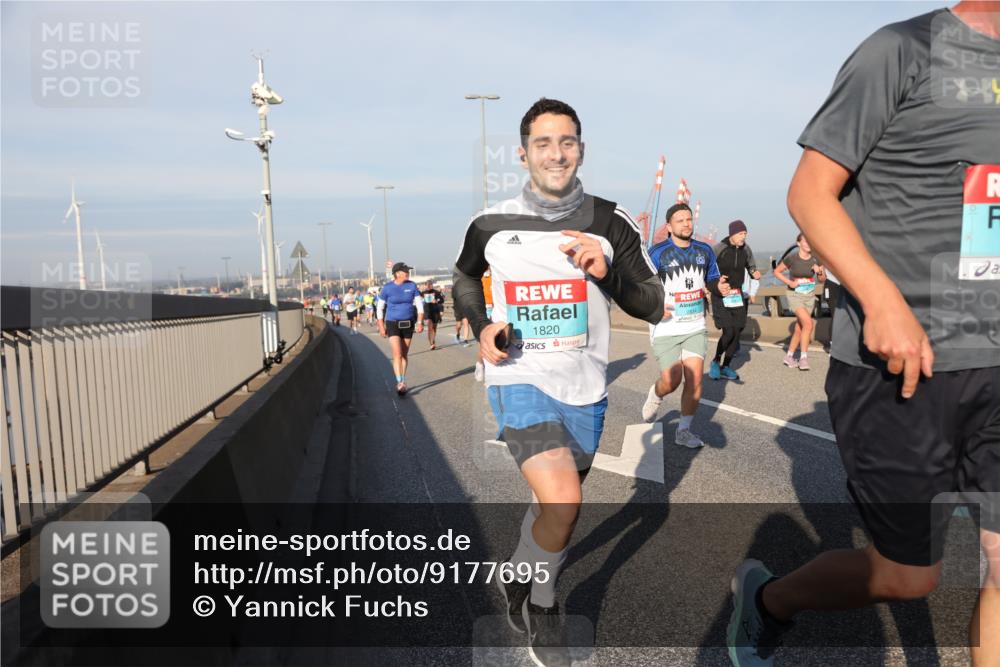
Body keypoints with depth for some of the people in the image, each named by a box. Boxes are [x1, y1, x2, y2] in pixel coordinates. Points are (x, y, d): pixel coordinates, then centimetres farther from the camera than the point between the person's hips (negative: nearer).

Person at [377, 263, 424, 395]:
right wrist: (381, 327, -4)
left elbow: (419, 305, 0)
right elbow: (380, 308, 0)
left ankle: (402, 382, 23)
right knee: (397, 354, -15)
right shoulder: (387, 288, -8)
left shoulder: (412, 286, -2)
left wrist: (420, 322, -10)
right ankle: (400, 384, -15)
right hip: (393, 324, -3)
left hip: (408, 324, 3)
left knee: (404, 355, 10)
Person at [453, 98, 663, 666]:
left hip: (585, 386, 3)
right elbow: (465, 277, 17)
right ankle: (527, 589, 12)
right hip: (520, 379, -2)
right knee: (563, 502, -20)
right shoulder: (491, 225, -3)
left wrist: (607, 272, -24)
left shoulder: (611, 223, -4)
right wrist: (481, 326, -2)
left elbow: (653, 307, -5)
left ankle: (539, 602, 46)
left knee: (561, 503, 17)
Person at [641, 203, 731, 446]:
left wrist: (720, 287, -5)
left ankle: (683, 431, 12)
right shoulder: (657, 253, -9)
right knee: (671, 381, -6)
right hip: (666, 328, -4)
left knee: (694, 380, -3)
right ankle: (655, 396, 30)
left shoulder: (704, 250, 7)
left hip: (695, 327, 4)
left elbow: (712, 279, 19)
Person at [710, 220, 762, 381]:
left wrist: (755, 274, -4)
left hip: (738, 295, 5)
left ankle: (725, 367, 18)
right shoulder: (719, 249, -12)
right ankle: (715, 362, 9)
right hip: (720, 295, -5)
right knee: (728, 331, -14)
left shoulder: (746, 250, 3)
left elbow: (751, 266, 18)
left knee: (737, 332, 5)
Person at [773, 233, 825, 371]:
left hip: (810, 296, 4)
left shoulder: (816, 259, -2)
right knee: (808, 323, -21)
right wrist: (789, 282, -14)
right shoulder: (791, 258, -12)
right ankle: (803, 357, -12)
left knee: (799, 328, 8)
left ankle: (789, 357, 23)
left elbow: (823, 278, 8)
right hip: (794, 295, -4)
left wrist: (819, 272, -14)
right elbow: (777, 272, 0)